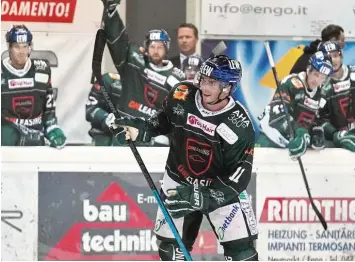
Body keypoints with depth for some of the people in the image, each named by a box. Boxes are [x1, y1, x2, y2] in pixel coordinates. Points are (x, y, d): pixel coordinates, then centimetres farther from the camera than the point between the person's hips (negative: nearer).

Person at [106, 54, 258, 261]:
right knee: (171, 245, 9)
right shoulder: (182, 96, -18)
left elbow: (239, 176, -24)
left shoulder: (239, 126, -25)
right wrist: (138, 129, -15)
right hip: (179, 183, 3)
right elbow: (163, 121, 6)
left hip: (222, 187, -3)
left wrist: (201, 198, -34)